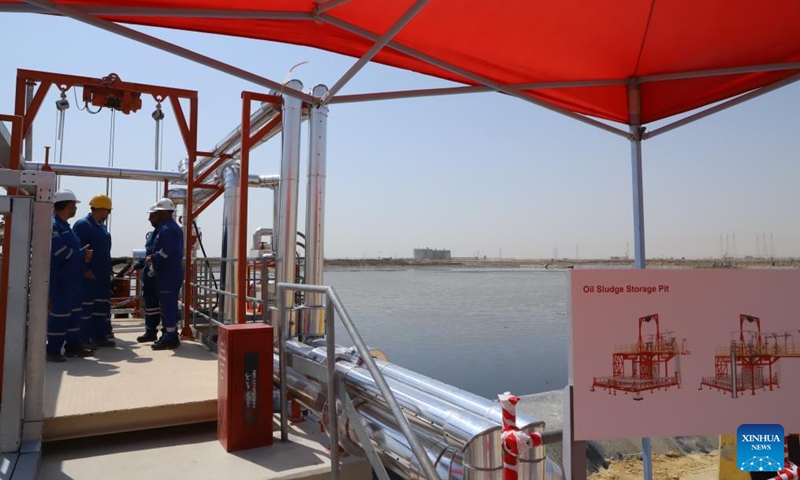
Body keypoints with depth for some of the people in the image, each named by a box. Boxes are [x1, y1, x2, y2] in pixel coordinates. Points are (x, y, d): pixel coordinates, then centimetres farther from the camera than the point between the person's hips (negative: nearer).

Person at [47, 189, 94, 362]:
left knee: (74, 311, 14)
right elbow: (61, 252, -22)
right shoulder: (53, 225, -14)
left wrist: (83, 254, -4)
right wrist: (82, 255, -9)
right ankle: (53, 350, 2)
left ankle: (72, 345, 22)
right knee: (59, 312, -6)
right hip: (59, 278, -10)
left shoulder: (65, 226, 17)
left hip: (71, 277, 10)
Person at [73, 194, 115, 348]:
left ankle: (99, 336, 20)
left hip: (102, 275, 9)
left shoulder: (101, 225, 16)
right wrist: (85, 270, -20)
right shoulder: (82, 224, -11)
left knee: (102, 305, 12)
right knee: (86, 306, -4)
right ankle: (84, 339, 1)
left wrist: (108, 269, 19)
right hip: (88, 275, -9)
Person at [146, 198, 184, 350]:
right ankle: (170, 336, 22)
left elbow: (165, 252, -24)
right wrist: (154, 258, 17)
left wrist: (151, 258, -9)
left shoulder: (166, 229, -15)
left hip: (168, 273, -10)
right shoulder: (175, 227, 18)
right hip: (173, 271, 10)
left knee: (167, 305, -6)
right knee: (169, 305, 15)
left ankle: (169, 339, -2)